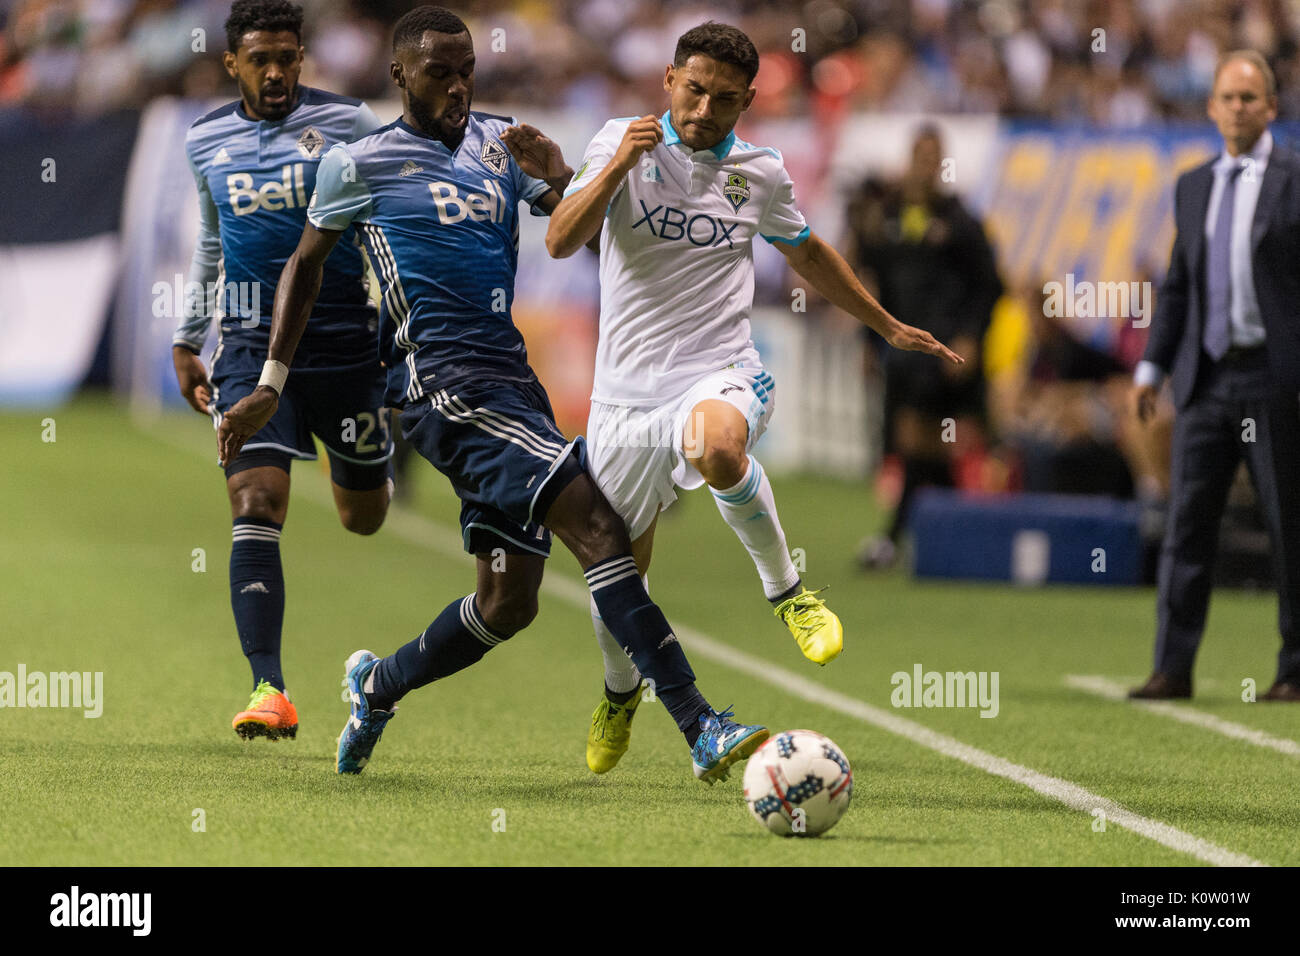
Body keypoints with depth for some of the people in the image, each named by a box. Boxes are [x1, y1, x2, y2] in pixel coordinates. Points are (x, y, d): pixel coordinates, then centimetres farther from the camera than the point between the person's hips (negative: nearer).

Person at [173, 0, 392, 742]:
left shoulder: (347, 125, -4)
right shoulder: (207, 141, 8)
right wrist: (189, 339, 24)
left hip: (345, 343, -1)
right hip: (252, 347, 1)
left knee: (364, 518, 13)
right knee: (256, 506, -16)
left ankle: (365, 469, 54)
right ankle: (269, 690, -19)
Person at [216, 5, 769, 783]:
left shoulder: (500, 143, 16)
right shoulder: (361, 164, 3)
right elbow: (306, 265, 15)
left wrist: (561, 181, -10)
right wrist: (270, 384, 15)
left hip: (510, 380, 7)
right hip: (444, 381, -7)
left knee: (509, 604, 7)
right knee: (591, 517, -23)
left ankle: (378, 688, 34)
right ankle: (701, 727, -29)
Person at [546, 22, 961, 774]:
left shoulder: (761, 173, 5)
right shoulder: (624, 145, 0)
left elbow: (808, 253, 24)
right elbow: (560, 241, -11)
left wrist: (889, 327, 30)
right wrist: (618, 167, -25)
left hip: (721, 375, -1)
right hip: (628, 393, 1)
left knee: (717, 444, -39)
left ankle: (786, 589, -17)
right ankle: (621, 691, 41)